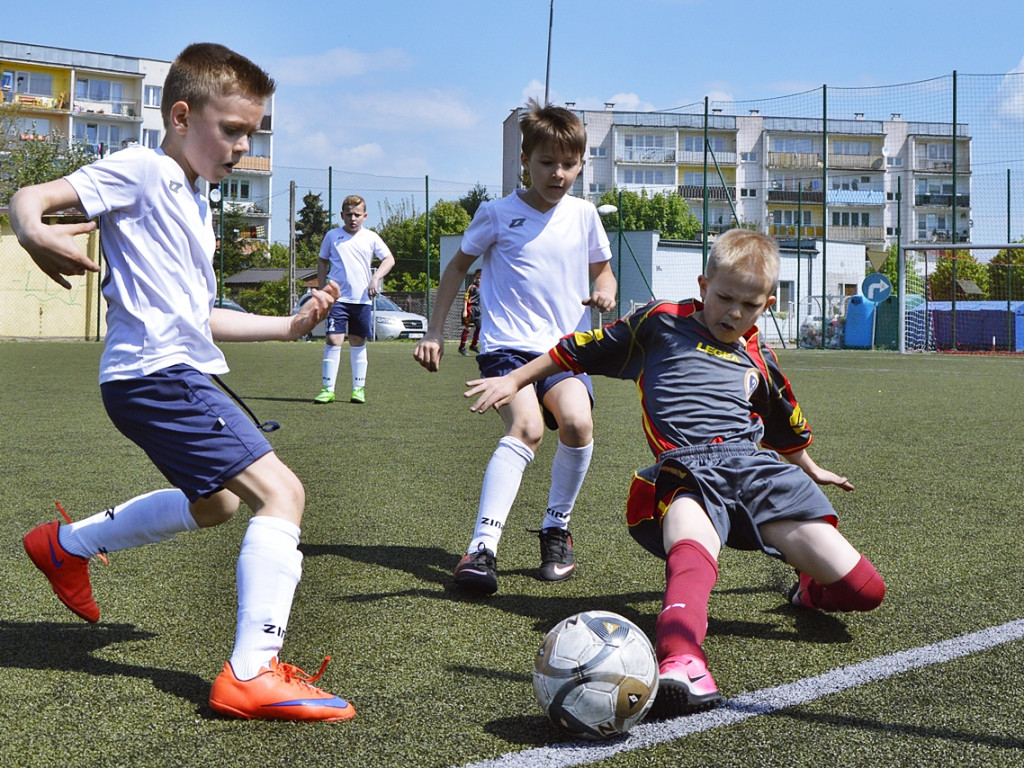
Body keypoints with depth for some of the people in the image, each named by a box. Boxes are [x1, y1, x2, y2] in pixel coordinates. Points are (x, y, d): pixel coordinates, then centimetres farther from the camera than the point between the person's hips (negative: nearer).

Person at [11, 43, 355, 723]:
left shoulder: (195, 206, 22)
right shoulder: (142, 171, -6)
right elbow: (30, 198, -18)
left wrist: (288, 326, 20)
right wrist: (35, 234, -41)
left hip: (175, 372, 10)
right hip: (157, 373, -10)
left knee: (212, 503, 30)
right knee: (281, 492, -17)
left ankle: (66, 545, 41)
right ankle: (252, 674, -18)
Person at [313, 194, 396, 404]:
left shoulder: (371, 237, 6)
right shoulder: (332, 236, 5)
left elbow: (389, 259, 5)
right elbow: (322, 262, 14)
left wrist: (376, 278, -11)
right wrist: (323, 290, 6)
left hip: (362, 299, 1)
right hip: (338, 298, -1)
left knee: (358, 343, 8)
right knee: (334, 340, -11)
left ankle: (359, 388, 15)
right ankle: (328, 389, -9)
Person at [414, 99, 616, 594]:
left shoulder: (583, 216, 9)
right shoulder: (496, 214, 2)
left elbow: (602, 270, 23)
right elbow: (459, 265, 15)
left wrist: (604, 291, -1)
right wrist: (434, 331, 12)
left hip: (565, 346, 3)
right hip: (507, 344, -3)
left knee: (578, 422, -23)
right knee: (526, 427, -28)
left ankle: (556, 527, 1)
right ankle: (481, 548, -33)